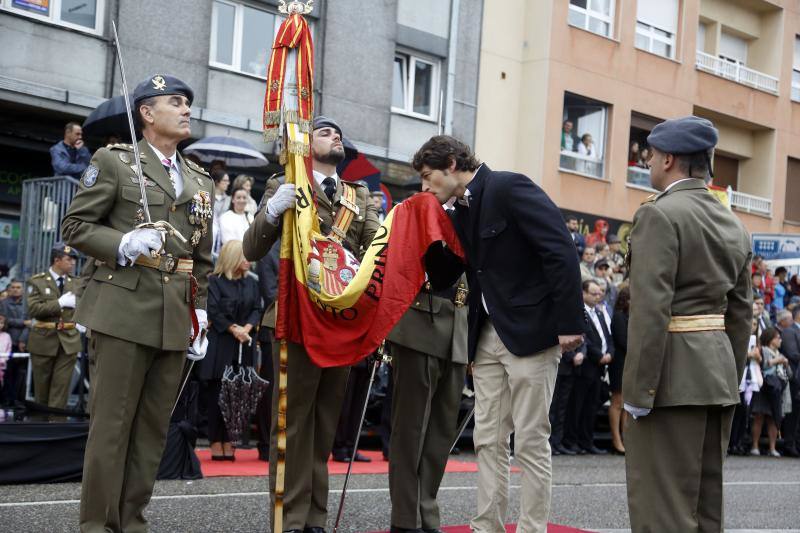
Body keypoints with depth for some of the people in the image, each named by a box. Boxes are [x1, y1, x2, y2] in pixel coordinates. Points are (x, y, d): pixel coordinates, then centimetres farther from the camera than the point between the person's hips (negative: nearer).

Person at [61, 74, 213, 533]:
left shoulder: (202, 180, 17)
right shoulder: (114, 161, 3)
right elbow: (76, 226, 0)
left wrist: (201, 314, 10)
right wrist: (124, 244, -17)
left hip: (177, 318, 5)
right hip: (126, 309, -5)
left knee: (154, 426, 7)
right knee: (112, 423, -3)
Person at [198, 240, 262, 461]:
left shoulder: (251, 283, 13)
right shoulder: (215, 281, -3)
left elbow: (257, 309, 7)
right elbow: (214, 312, -8)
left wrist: (246, 328, -9)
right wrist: (233, 329, -13)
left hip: (243, 345, 5)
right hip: (220, 343, -5)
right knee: (217, 392, -4)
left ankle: (228, 442, 6)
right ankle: (216, 443, 0)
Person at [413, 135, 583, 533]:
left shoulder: (509, 188, -12)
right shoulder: (461, 213, 13)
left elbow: (561, 251, -17)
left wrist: (568, 324, -20)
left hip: (530, 332, -8)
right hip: (488, 336, 8)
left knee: (530, 441, -2)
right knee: (488, 440, 9)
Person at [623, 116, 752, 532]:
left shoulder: (659, 214, -12)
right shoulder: (733, 224, 13)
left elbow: (650, 309, -19)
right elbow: (740, 313, 15)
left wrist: (637, 389, -17)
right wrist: (730, 380, 20)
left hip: (673, 373, -8)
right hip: (717, 370, 8)